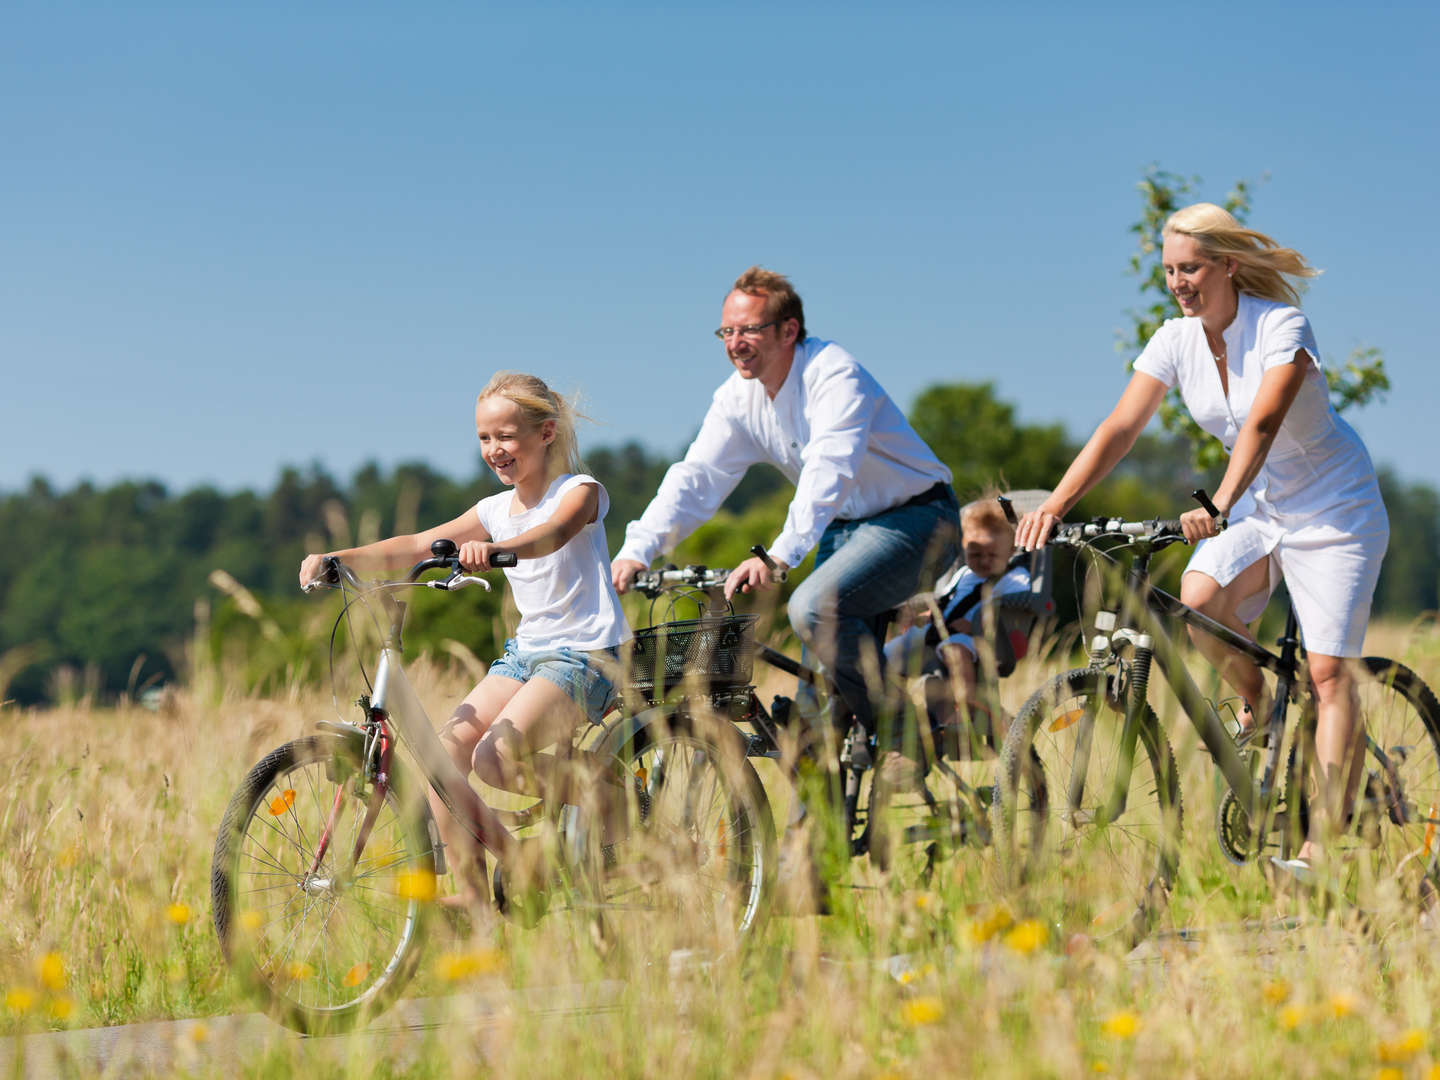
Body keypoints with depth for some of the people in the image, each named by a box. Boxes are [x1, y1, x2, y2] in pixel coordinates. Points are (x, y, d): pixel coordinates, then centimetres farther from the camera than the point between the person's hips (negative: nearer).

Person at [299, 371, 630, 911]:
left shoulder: (579, 490, -7)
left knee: (492, 759, -26)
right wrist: (337, 558, -9)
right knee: (444, 749, -14)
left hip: (585, 653, -7)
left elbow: (551, 535, -31)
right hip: (525, 650, 7)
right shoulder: (497, 510, 12)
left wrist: (492, 550, -52)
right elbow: (417, 545, 6)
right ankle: (471, 891, -8)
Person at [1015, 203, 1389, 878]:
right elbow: (1119, 429, -13)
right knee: (1198, 597, -25)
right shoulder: (1176, 341, -6)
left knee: (1329, 672, -12)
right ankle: (1255, 703, 5)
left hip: (1332, 508, -5)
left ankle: (1322, 842, -13)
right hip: (1258, 504, 5)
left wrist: (1219, 505, -53)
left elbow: (1261, 424, -38)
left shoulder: (1281, 327, -23)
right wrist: (1055, 504, -27)